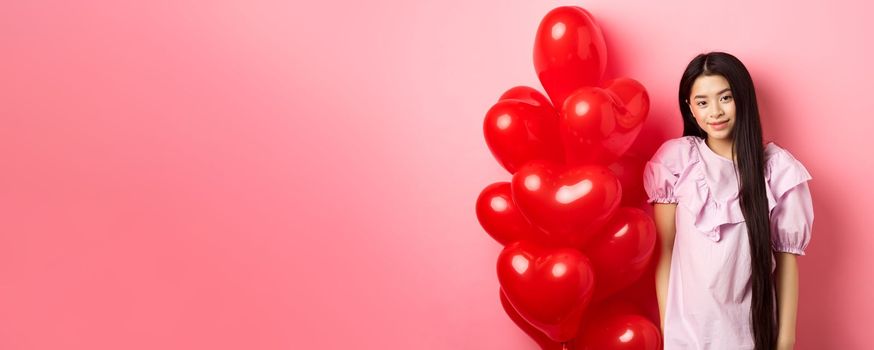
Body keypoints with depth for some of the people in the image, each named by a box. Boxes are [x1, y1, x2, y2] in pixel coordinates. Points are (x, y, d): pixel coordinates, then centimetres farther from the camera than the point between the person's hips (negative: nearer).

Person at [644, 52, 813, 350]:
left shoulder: (777, 166, -4)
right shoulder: (675, 158, -7)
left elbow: (786, 255, -1)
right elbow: (663, 250, -5)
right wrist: (665, 325, -5)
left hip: (752, 326, 1)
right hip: (688, 326, -1)